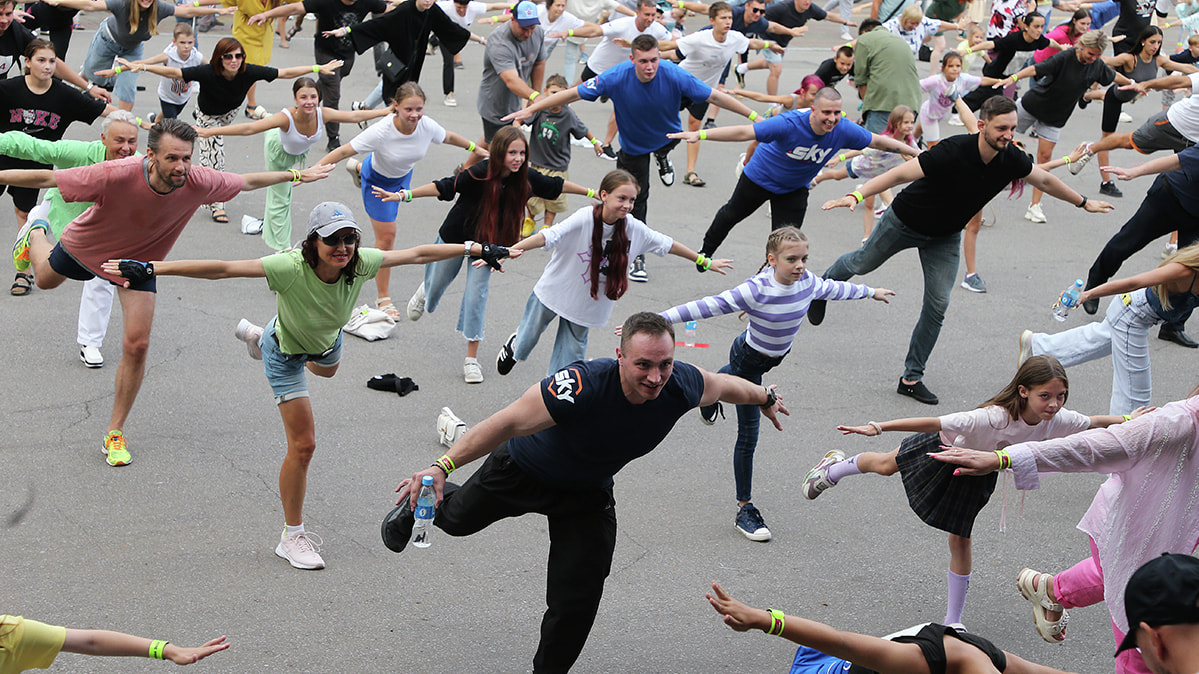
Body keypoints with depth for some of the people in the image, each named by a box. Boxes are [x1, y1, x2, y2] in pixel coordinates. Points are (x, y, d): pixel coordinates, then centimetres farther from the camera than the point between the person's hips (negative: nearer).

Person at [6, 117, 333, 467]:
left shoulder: (197, 183, -33)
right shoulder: (116, 175, -45)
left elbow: (247, 181, -13)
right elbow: (46, 178, -36)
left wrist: (295, 175, -4)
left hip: (139, 261, 1)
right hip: (86, 247, -1)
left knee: (136, 346, -7)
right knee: (46, 278, 30)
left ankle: (115, 433, 10)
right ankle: (36, 234, 67)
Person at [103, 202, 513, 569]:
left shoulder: (361, 264, -34)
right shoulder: (290, 268, -45)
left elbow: (419, 254, -23)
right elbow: (221, 269, -48)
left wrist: (477, 249, -20)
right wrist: (150, 268, -54)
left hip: (326, 340, 6)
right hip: (286, 352, -6)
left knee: (327, 369, 42)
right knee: (302, 444, -9)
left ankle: (258, 337, 67)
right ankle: (292, 535, 9)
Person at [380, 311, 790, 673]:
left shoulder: (682, 386, -28)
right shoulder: (582, 386, -45)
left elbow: (724, 385, -4)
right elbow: (507, 423, -42)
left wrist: (764, 399, 16)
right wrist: (443, 467, -51)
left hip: (587, 494, 3)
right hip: (522, 470, -3)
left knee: (575, 605, -1)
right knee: (459, 519, 24)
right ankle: (418, 506, 60)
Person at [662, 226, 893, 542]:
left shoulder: (806, 281, -18)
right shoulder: (756, 290, -38)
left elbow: (833, 289, 4)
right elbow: (708, 306, -40)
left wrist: (870, 292, 21)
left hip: (775, 357, 6)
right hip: (748, 358, -6)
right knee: (748, 435, -1)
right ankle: (744, 509, 9)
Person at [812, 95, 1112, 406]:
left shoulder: (1011, 159, -20)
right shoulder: (953, 151, -38)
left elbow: (1045, 180, 1)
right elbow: (900, 174, -39)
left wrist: (1084, 202, 14)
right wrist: (856, 196, -50)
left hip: (946, 236, 4)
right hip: (904, 222, -4)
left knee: (937, 306, -2)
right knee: (862, 264, 18)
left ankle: (912, 377, 9)